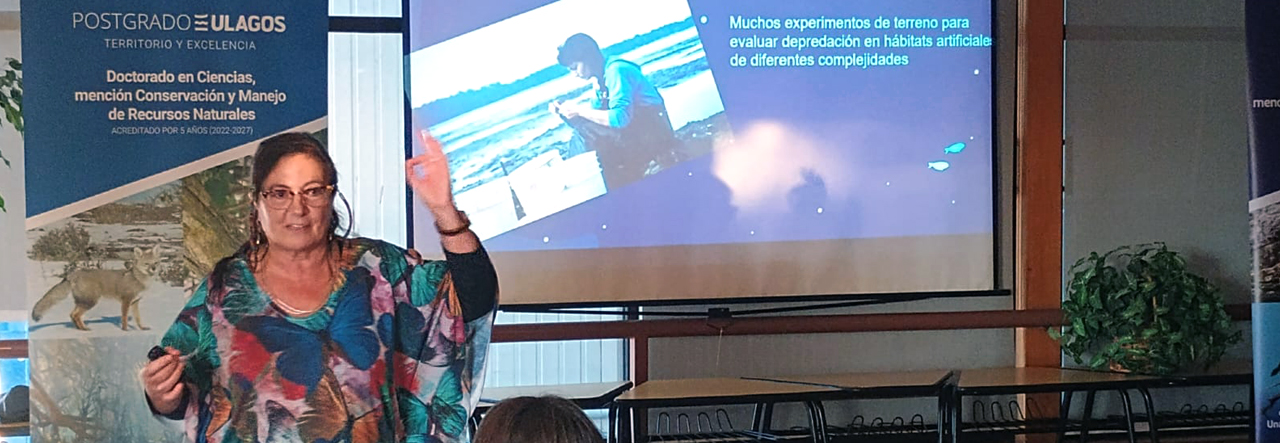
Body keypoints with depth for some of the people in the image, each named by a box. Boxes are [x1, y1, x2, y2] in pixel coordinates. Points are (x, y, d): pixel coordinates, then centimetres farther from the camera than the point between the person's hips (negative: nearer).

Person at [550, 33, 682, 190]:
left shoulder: (616, 71, -16)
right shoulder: (600, 79, 12)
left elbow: (621, 117, -27)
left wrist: (579, 110, -21)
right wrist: (564, 109, 3)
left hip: (652, 133, -9)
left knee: (582, 132, -20)